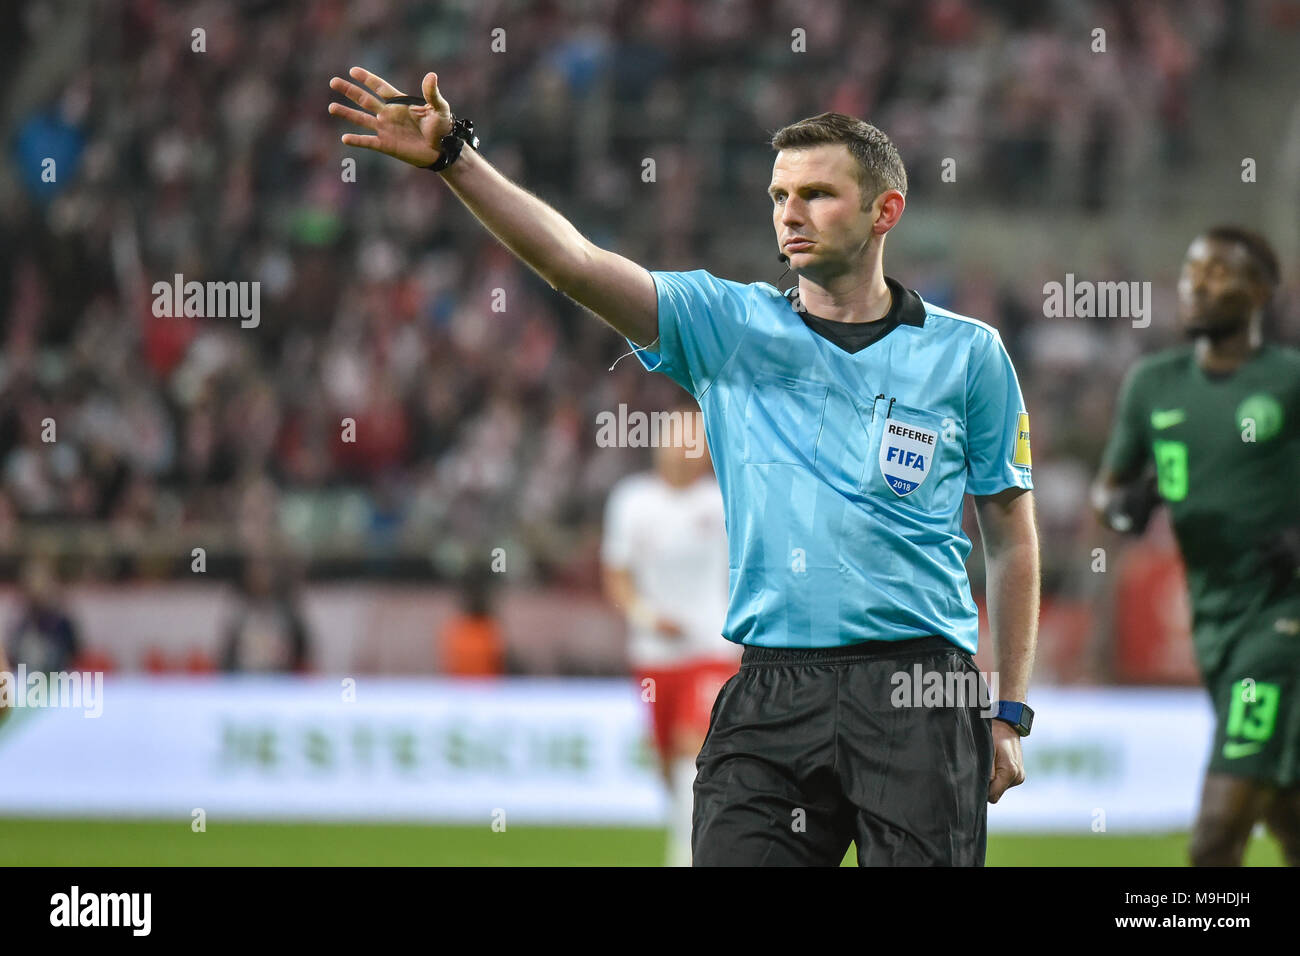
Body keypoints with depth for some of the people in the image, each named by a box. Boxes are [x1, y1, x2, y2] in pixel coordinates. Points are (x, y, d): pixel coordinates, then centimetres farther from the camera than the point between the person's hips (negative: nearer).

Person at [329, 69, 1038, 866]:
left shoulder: (969, 353, 6)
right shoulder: (727, 327, 8)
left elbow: (1013, 538, 10)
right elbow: (575, 261, -4)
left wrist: (1010, 713, 6)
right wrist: (454, 158, -18)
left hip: (920, 694, -1)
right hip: (769, 699, 2)